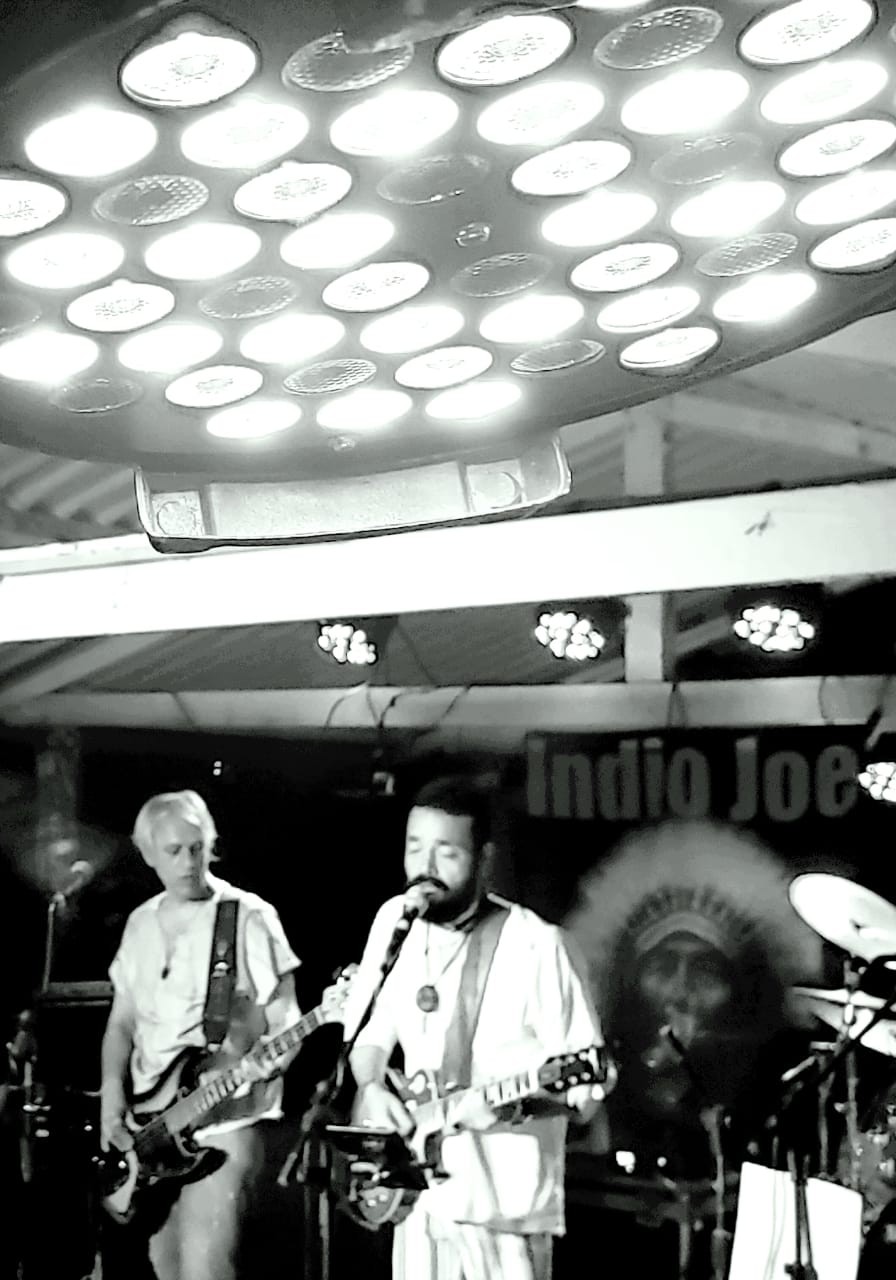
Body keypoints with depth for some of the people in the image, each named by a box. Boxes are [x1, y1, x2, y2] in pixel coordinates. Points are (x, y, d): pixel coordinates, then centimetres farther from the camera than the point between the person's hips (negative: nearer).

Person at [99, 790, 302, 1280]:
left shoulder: (250, 917, -6)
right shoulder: (140, 924, 11)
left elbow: (284, 1024, -7)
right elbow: (121, 1022, 15)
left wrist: (250, 1071, -25)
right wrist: (112, 1097, 0)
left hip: (225, 1118, -6)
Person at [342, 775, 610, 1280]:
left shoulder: (535, 945, -15)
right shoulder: (395, 921, 3)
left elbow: (588, 1082, -12)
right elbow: (369, 1029, 15)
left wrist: (516, 1107, -27)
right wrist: (372, 1088, -4)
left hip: (504, 1206, -5)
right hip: (417, 1193, 5)